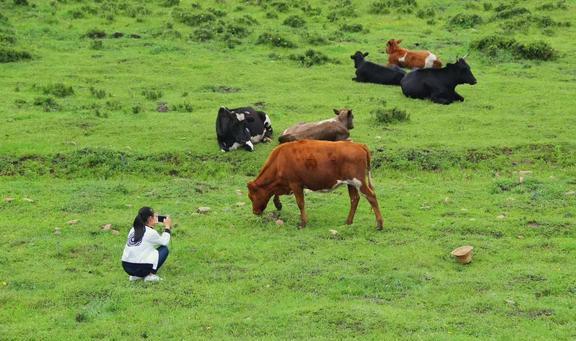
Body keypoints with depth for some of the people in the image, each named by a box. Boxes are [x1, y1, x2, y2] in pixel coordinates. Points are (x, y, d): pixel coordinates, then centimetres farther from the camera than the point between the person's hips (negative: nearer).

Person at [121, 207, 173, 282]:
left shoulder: (133, 230, 11)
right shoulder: (151, 232, -7)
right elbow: (164, 242, 10)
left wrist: (151, 226, 30)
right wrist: (167, 227, 21)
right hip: (141, 267, -7)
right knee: (164, 249, 10)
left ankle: (135, 275, 15)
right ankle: (151, 275, 0)